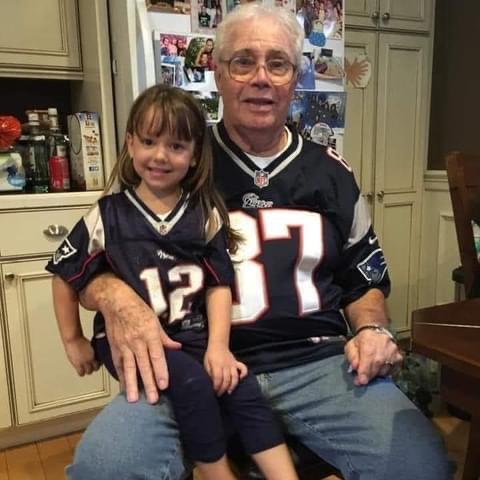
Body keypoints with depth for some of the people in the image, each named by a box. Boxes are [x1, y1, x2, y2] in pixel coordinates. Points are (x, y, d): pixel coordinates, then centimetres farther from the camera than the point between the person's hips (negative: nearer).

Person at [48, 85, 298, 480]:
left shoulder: (206, 215, 2)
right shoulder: (108, 216, -2)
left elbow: (219, 284, -1)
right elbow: (66, 276, 8)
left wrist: (218, 345, -12)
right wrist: (73, 341, 11)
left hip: (194, 336, 2)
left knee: (242, 386, -18)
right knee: (192, 384, -26)